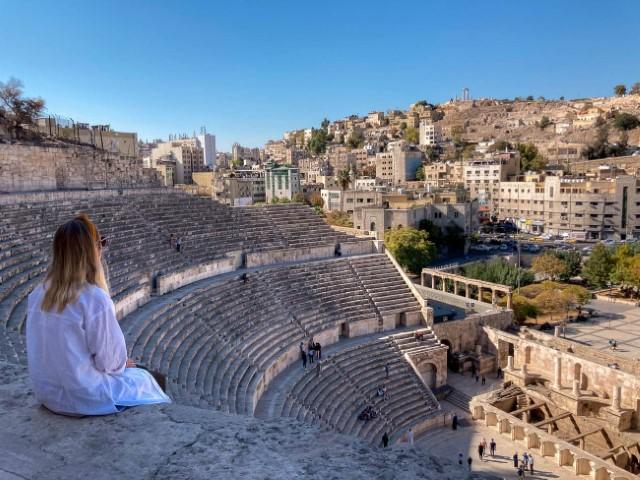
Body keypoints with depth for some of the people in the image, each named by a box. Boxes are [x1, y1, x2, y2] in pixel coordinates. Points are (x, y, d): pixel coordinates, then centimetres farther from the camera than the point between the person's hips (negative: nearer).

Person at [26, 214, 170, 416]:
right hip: (83, 398, -6)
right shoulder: (95, 298, -26)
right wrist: (121, 364, 5)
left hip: (47, 393, 7)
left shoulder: (38, 295, -5)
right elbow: (108, 360, -18)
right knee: (142, 378, 18)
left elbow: (61, 348, 5)